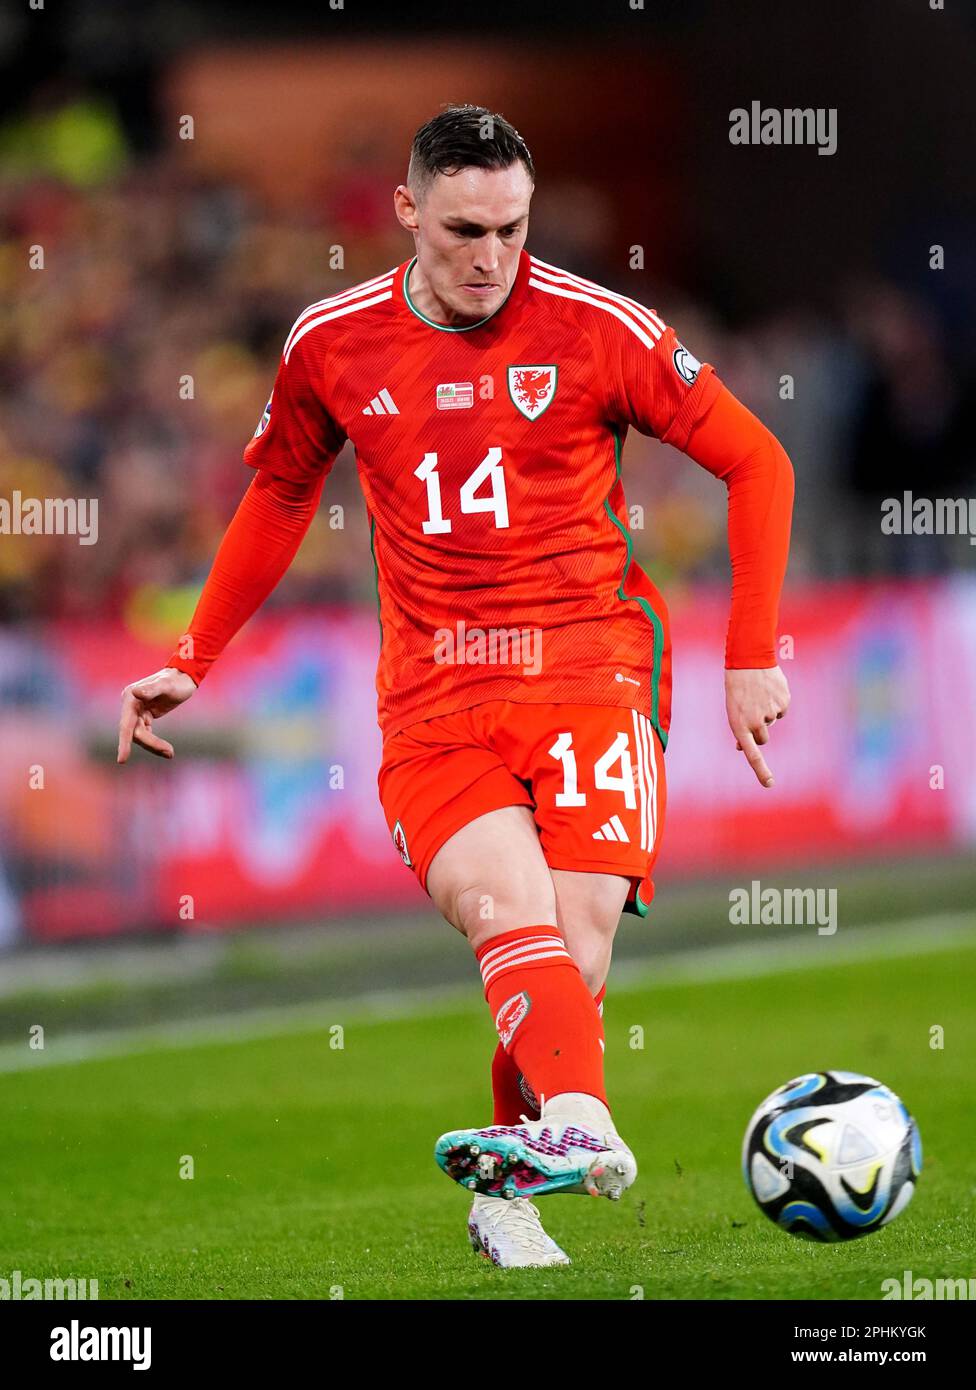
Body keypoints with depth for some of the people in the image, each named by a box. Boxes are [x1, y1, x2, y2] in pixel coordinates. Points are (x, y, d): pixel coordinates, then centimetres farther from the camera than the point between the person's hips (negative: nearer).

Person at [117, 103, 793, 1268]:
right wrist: (192, 660, 26)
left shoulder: (597, 330, -2)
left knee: (571, 962, -10)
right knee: (509, 912, -26)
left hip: (589, 675, -1)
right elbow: (278, 496, 26)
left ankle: (506, 1189, 14)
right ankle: (580, 1125, -50)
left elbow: (756, 465, 5)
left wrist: (752, 657, 1)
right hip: (431, 706, 1)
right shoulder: (332, 344, 7)